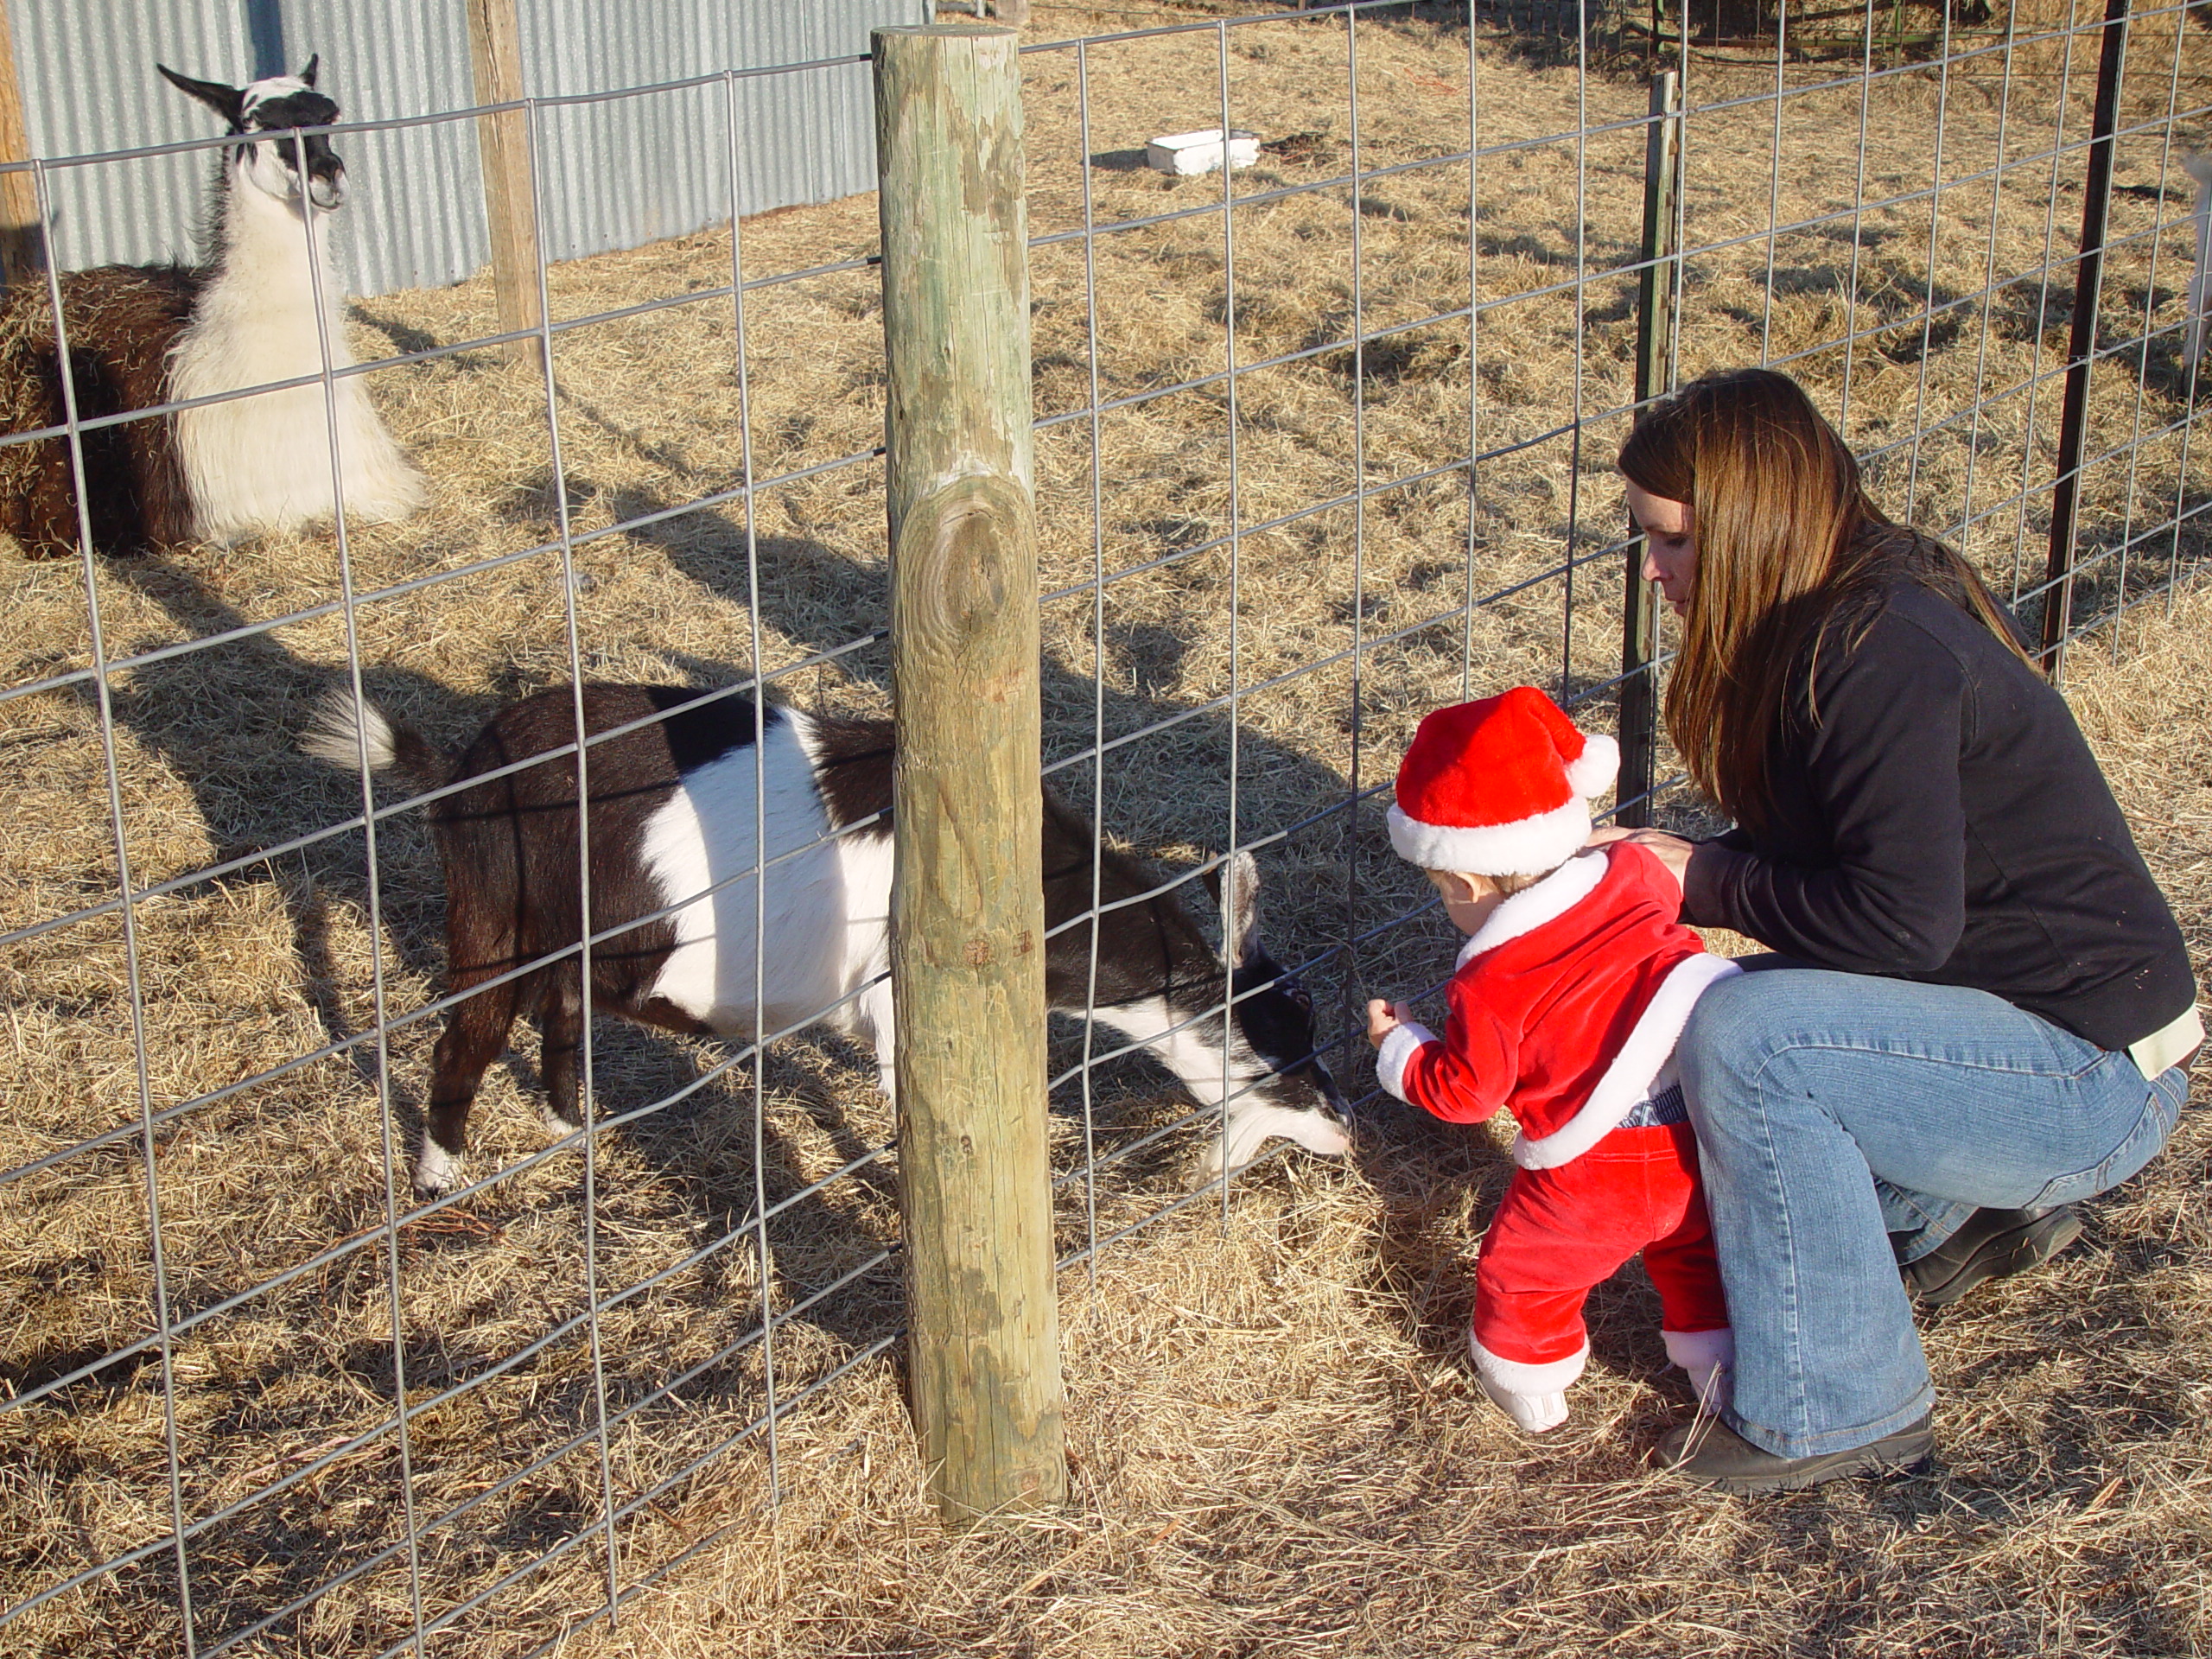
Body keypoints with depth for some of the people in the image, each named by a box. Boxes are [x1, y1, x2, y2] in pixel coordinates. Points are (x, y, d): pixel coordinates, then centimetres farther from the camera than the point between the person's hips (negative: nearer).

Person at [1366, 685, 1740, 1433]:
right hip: (1704, 1138, 6)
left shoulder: (1493, 982, -16)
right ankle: (1727, 1373, 42)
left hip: (1598, 1170, -6)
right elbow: (1674, 881, 22)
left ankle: (1529, 1388, 36)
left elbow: (1462, 1091, -8)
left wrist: (1397, 1046, 9)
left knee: (1525, 1267, 19)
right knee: (1696, 1246, 30)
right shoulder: (1629, 877, -2)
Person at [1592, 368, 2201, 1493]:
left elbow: (1900, 920, -28)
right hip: (2032, 1018, 10)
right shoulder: (1849, 619, 5)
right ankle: (1968, 1202, 18)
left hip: (2096, 1077, -10)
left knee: (1742, 1037, -26)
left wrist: (1710, 882, -16)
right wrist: (1659, 864, 0)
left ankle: (1836, 1414, -12)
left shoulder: (1883, 657, -24)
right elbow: (1812, 865, 13)